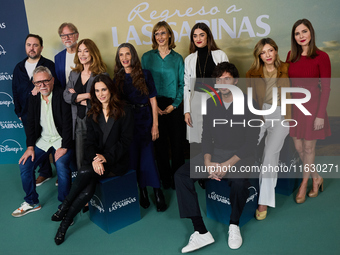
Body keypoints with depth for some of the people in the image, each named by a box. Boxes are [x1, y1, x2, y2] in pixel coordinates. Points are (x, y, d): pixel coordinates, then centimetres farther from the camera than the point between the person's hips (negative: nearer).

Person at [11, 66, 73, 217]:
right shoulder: (33, 98, 5)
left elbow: (67, 123, -16)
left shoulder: (62, 95, -13)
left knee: (62, 166, -27)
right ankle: (31, 202, 16)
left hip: (61, 140, -6)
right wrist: (30, 147, -2)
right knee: (24, 165, -5)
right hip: (42, 141, 6)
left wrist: (64, 147, -20)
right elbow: (31, 123, 8)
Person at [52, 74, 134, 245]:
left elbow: (125, 140, -7)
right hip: (96, 159, 3)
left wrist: (106, 157, -19)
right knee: (88, 189, -26)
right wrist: (94, 159, -16)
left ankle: (65, 206, -8)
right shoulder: (92, 114, 12)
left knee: (85, 172, -30)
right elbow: (90, 141, 6)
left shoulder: (124, 111, -1)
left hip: (116, 162, -3)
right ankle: (65, 222, -8)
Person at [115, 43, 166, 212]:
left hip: (144, 120, -3)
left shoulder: (144, 75, -1)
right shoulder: (118, 79, 7)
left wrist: (155, 124, -7)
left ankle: (158, 194, 7)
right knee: (133, 157, 6)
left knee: (147, 156, -4)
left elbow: (153, 100, -2)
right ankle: (143, 192, 20)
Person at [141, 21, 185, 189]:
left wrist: (174, 104, -8)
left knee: (177, 142, 2)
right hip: (154, 107, 0)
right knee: (160, 144, 6)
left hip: (173, 107, 0)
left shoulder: (177, 58, 7)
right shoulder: (147, 57, 5)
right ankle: (165, 179, 21)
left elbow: (182, 84, 5)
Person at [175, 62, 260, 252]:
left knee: (239, 181, -37)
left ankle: (234, 225, -4)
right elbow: (206, 135, 8)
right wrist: (208, 161, -10)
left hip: (240, 155, -4)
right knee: (181, 175, -18)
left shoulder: (248, 105, -7)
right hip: (215, 152, 5)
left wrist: (228, 164, -21)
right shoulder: (211, 103, 8)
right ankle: (201, 232, -17)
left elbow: (251, 142, -11)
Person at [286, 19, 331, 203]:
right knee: (298, 147, 11)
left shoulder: (321, 57, -10)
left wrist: (320, 115, -14)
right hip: (294, 105, 5)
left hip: (311, 106, -4)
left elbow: (326, 88, -10)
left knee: (308, 148, 7)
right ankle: (316, 178, 34)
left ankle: (304, 184, 28)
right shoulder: (291, 55, 4)